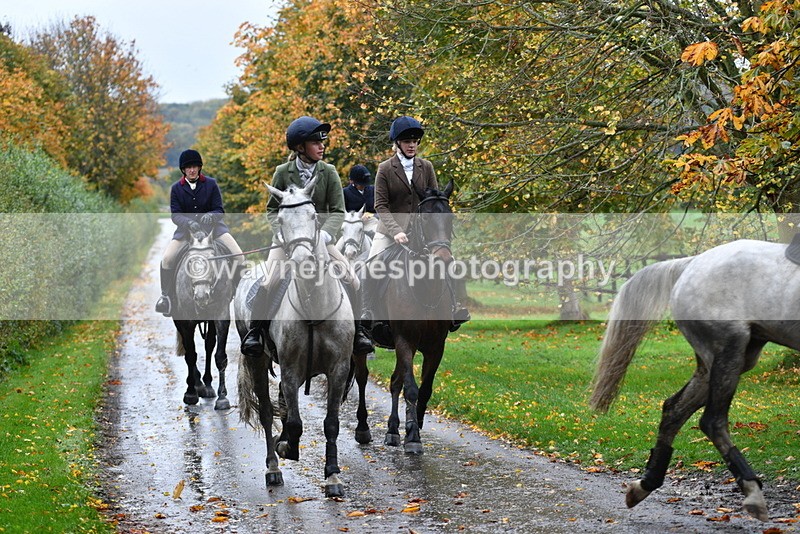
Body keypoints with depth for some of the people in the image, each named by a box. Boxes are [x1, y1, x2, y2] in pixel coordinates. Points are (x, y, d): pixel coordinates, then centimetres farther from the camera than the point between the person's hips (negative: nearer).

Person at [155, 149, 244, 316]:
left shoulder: (211, 184, 1)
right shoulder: (176, 188, 2)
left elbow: (219, 210, -2)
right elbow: (175, 214, -6)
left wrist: (210, 215, -27)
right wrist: (189, 222, -28)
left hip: (212, 225, 0)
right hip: (186, 228, 0)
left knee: (239, 256, -20)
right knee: (166, 259, -21)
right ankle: (166, 295, -1)